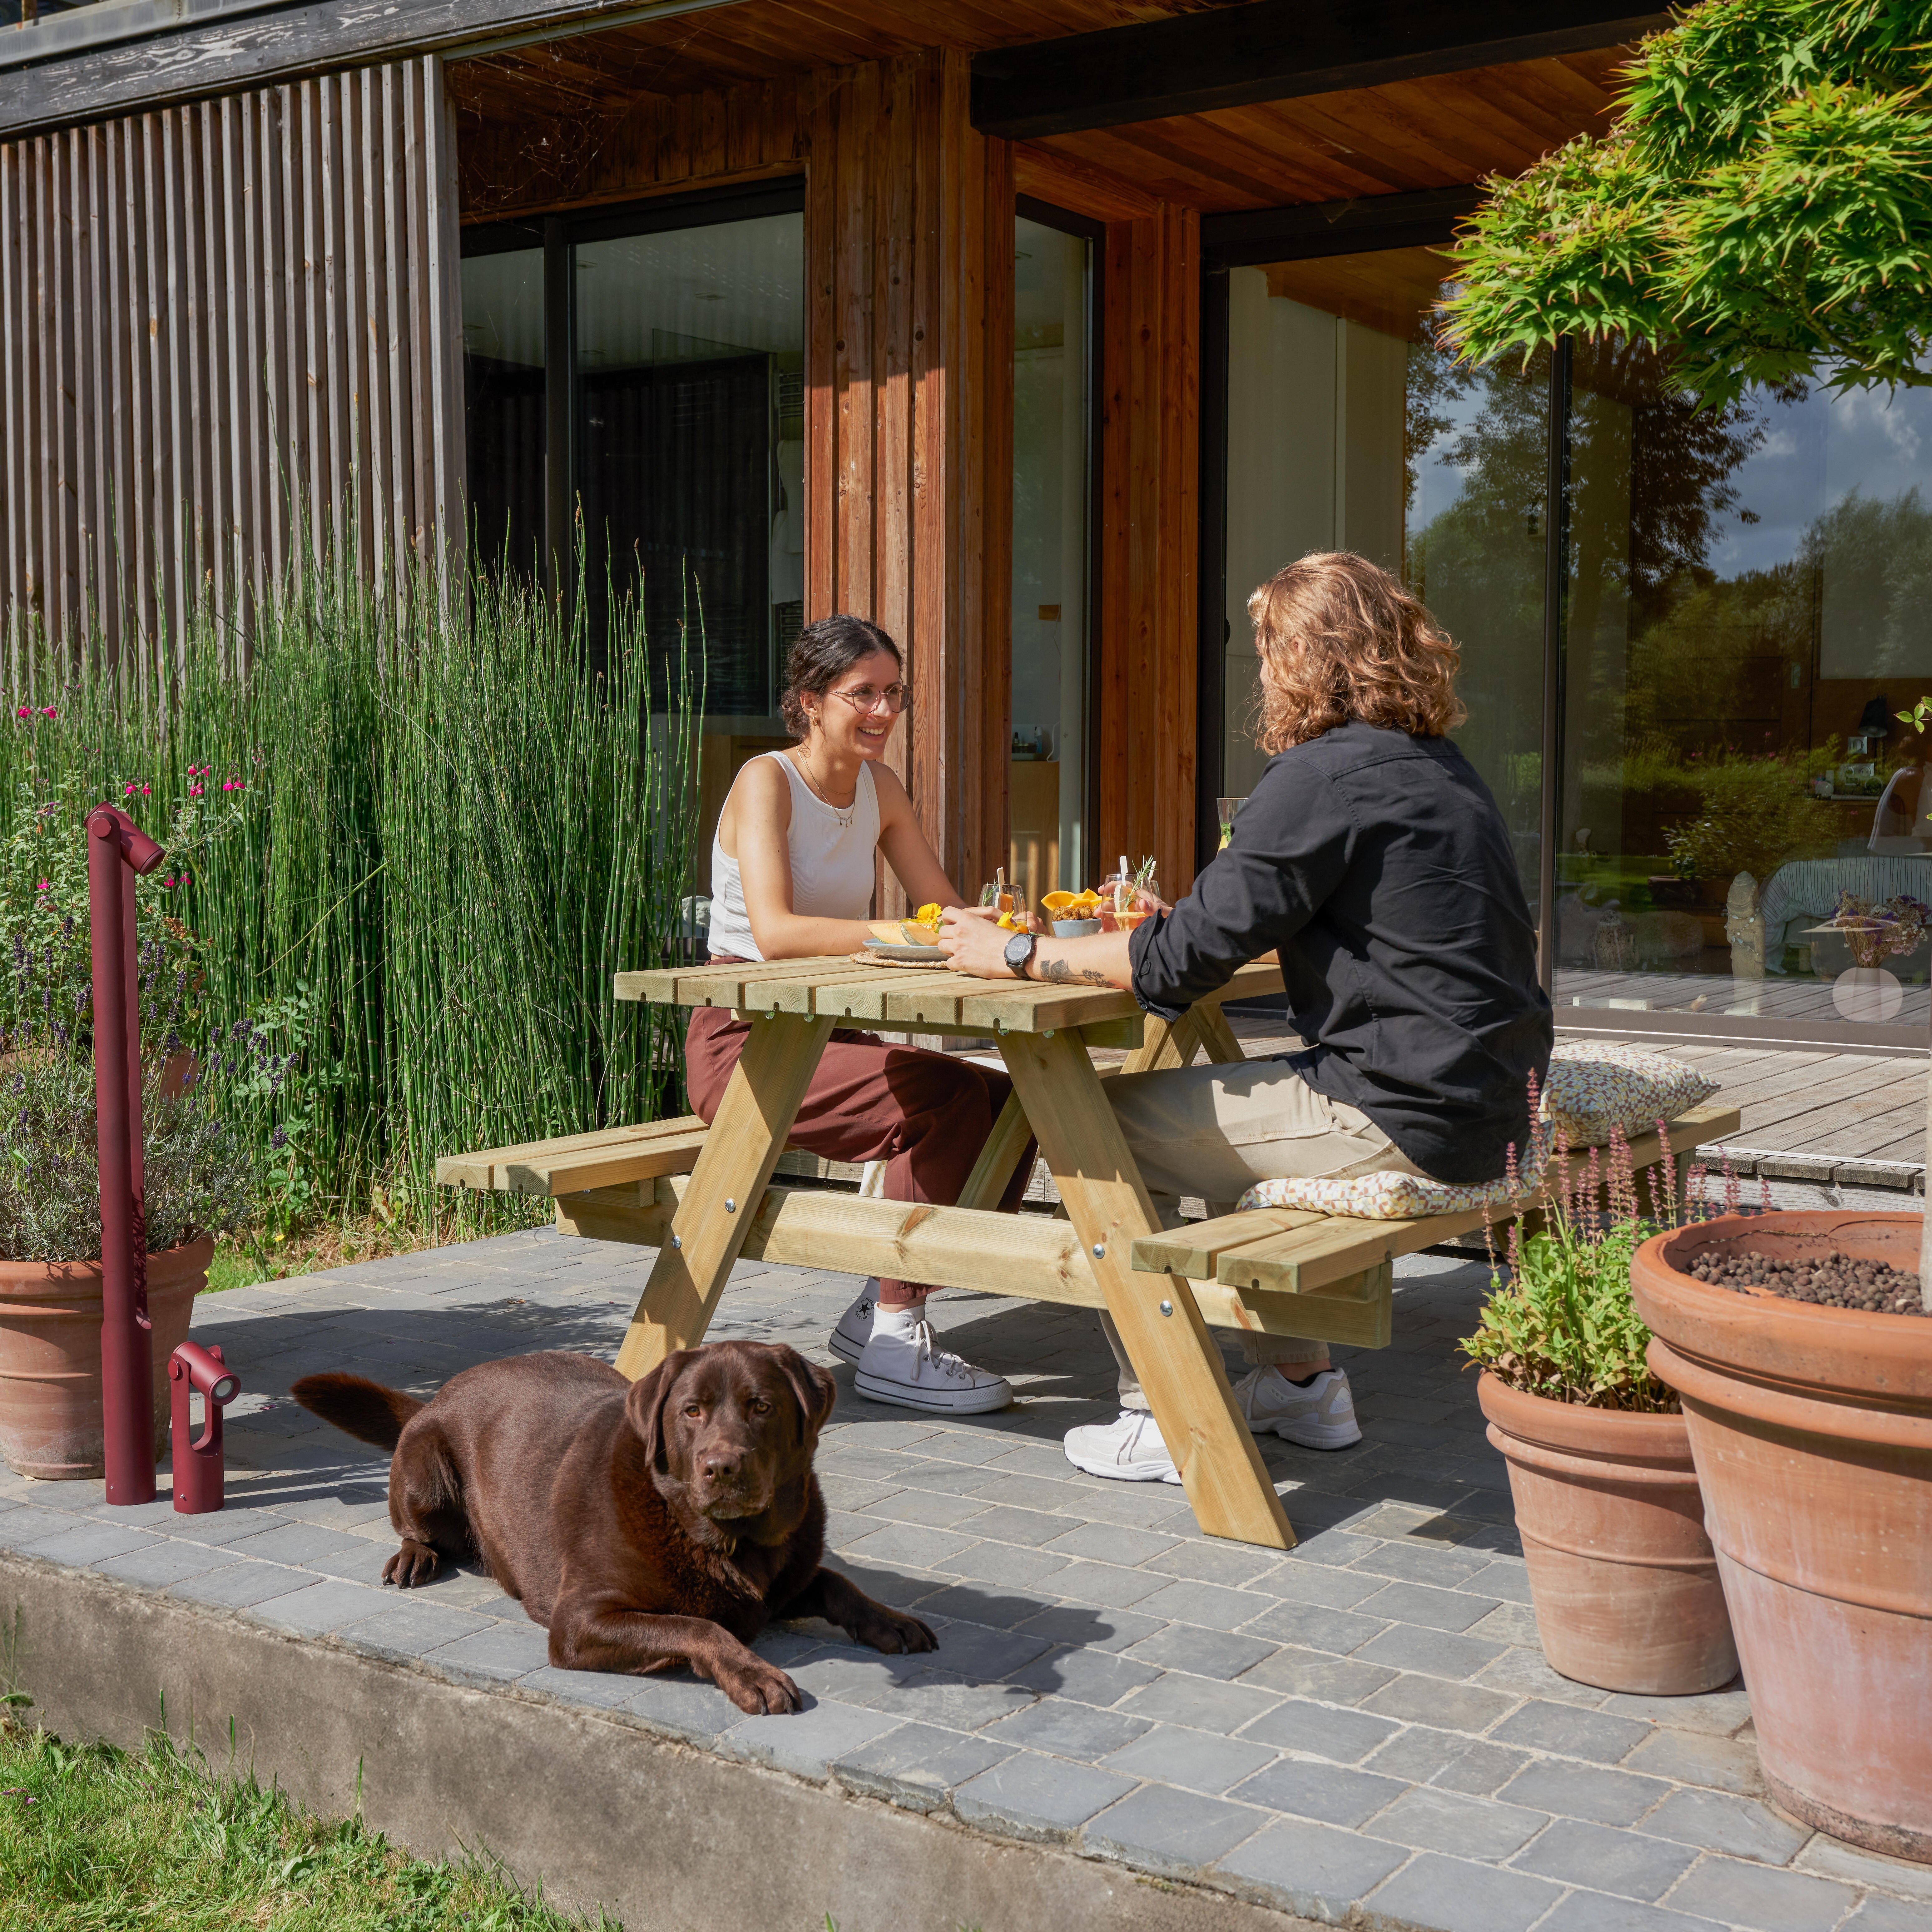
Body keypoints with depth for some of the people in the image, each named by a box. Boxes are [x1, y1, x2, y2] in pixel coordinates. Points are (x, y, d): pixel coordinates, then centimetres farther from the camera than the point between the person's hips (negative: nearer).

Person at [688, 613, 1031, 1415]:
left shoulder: (879, 787, 10)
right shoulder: (766, 780, -12)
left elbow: (947, 911, 8)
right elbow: (773, 931, -26)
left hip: (828, 1037, 7)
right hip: (741, 1043, -7)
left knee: (1009, 1104, -13)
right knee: (945, 1100, -28)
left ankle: (885, 1312, -1)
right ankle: (892, 1341, -16)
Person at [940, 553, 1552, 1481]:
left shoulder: (1322, 775, -15)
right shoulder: (1439, 768, 14)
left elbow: (1186, 957, -16)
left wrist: (1017, 955, -6)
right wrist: (1182, 922, 28)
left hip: (1403, 1118, -10)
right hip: (1479, 1102, 10)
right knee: (1218, 1095, 29)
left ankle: (1165, 1418, 7)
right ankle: (1301, 1383, 30)